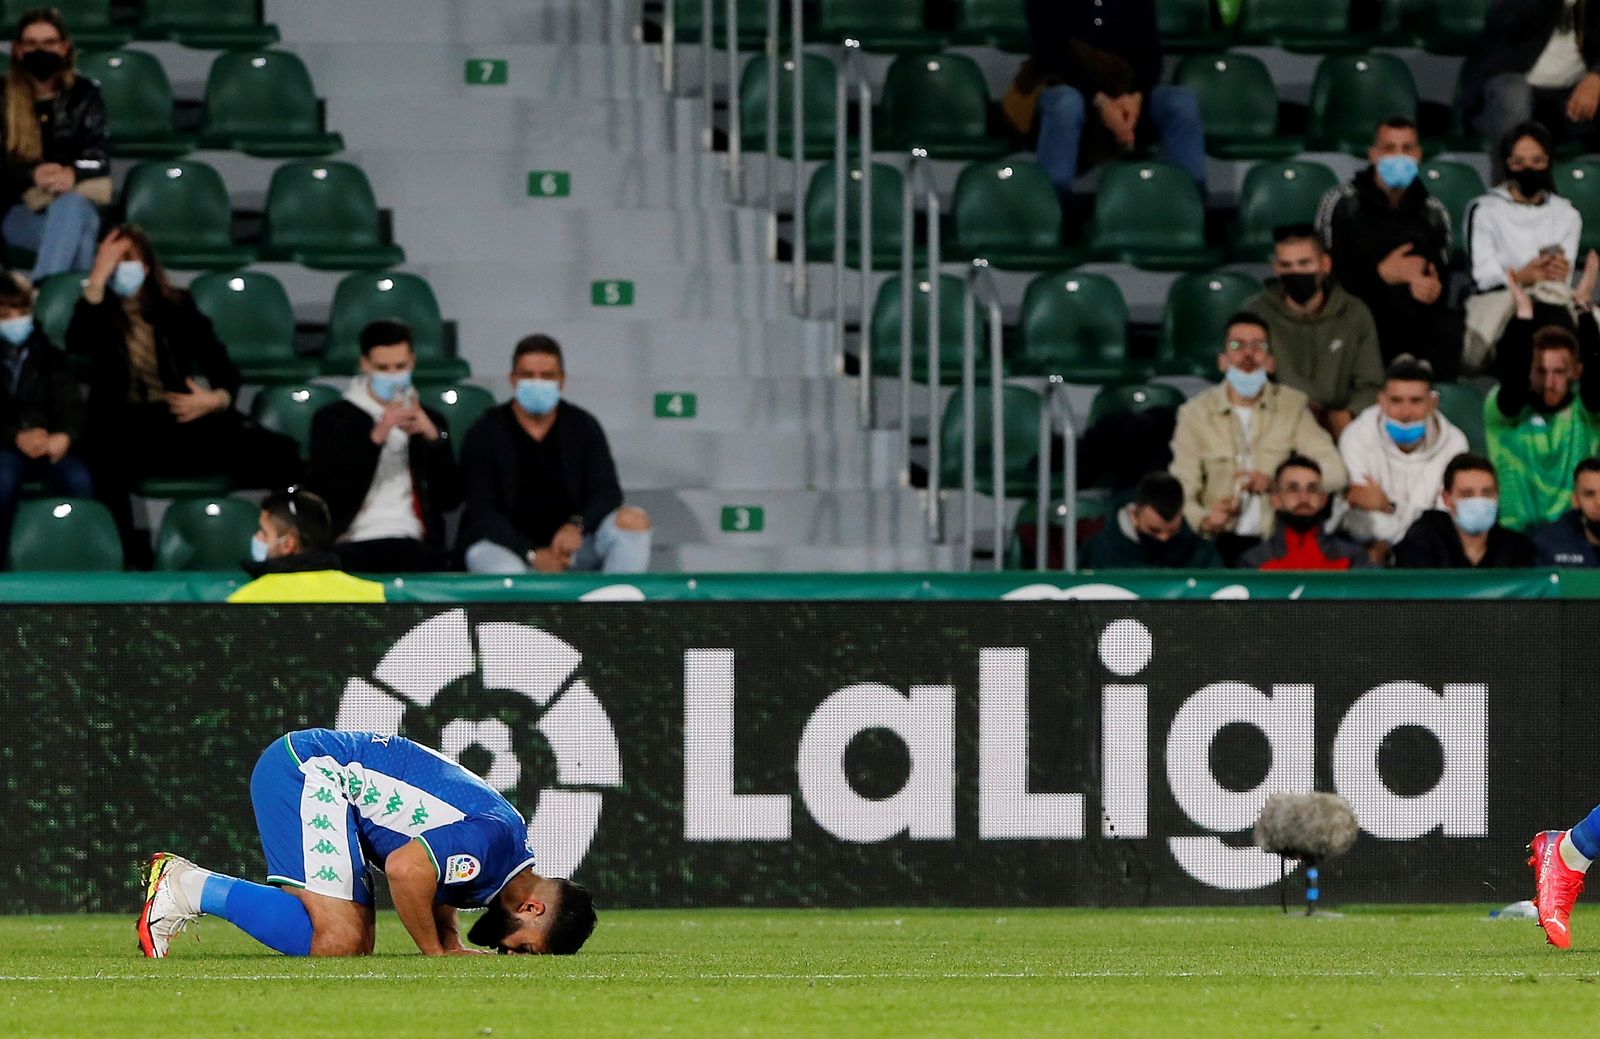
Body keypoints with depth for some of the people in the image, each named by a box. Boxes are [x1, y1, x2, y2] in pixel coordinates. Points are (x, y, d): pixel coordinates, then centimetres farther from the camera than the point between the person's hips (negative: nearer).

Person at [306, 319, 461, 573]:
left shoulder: (429, 421, 20)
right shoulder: (333, 419, 12)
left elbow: (450, 499, 10)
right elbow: (326, 494, -3)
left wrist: (433, 438, -4)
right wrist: (376, 437, -12)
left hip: (414, 545, 2)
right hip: (352, 544, -2)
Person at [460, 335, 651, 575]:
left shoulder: (583, 427, 6)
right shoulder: (484, 434, -3)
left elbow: (607, 492, -2)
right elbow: (482, 511, -9)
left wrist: (577, 526, -25)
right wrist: (532, 555, -22)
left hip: (568, 542, 3)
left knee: (633, 520, -21)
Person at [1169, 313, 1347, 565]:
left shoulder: (1293, 405, 10)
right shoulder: (1195, 413, 7)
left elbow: (1335, 473, 0)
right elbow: (1182, 491, -1)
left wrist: (1275, 482, -16)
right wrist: (1204, 520, -24)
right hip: (1221, 542, 0)